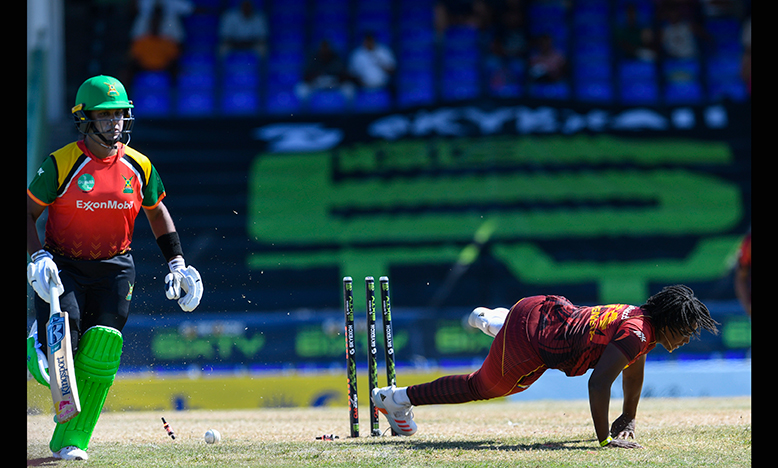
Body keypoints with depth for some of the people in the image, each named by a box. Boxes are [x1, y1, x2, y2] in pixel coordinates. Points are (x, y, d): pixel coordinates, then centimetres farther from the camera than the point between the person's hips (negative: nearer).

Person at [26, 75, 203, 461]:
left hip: (113, 269, 3)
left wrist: (177, 264, 12)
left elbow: (157, 213, 18)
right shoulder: (61, 164, -9)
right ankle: (38, 341, 19)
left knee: (101, 355, -10)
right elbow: (29, 212, -3)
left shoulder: (139, 166, 3)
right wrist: (37, 258, -17)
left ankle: (71, 440, 1)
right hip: (64, 266, -3)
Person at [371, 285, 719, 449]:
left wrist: (628, 420, 25)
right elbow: (598, 382, -38)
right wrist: (605, 439, -34)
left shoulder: (642, 318, 0)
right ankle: (397, 398, 25)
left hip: (551, 311, 8)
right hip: (527, 340, -8)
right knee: (482, 387, 12)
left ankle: (490, 319, 65)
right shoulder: (636, 334, -30)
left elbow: (634, 368, 19)